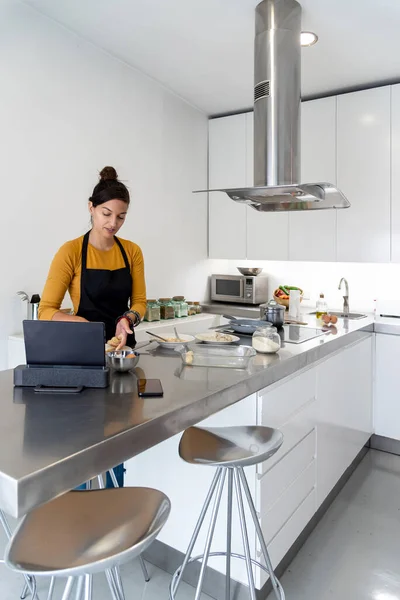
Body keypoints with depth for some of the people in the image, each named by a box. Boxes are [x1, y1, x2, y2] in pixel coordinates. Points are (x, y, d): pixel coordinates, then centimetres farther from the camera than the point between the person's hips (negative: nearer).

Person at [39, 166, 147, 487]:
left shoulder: (132, 251, 2)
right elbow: (46, 310, -12)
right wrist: (81, 322, -29)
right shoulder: (71, 252, -10)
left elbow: (139, 302, 3)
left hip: (123, 349, 4)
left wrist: (128, 319, -18)